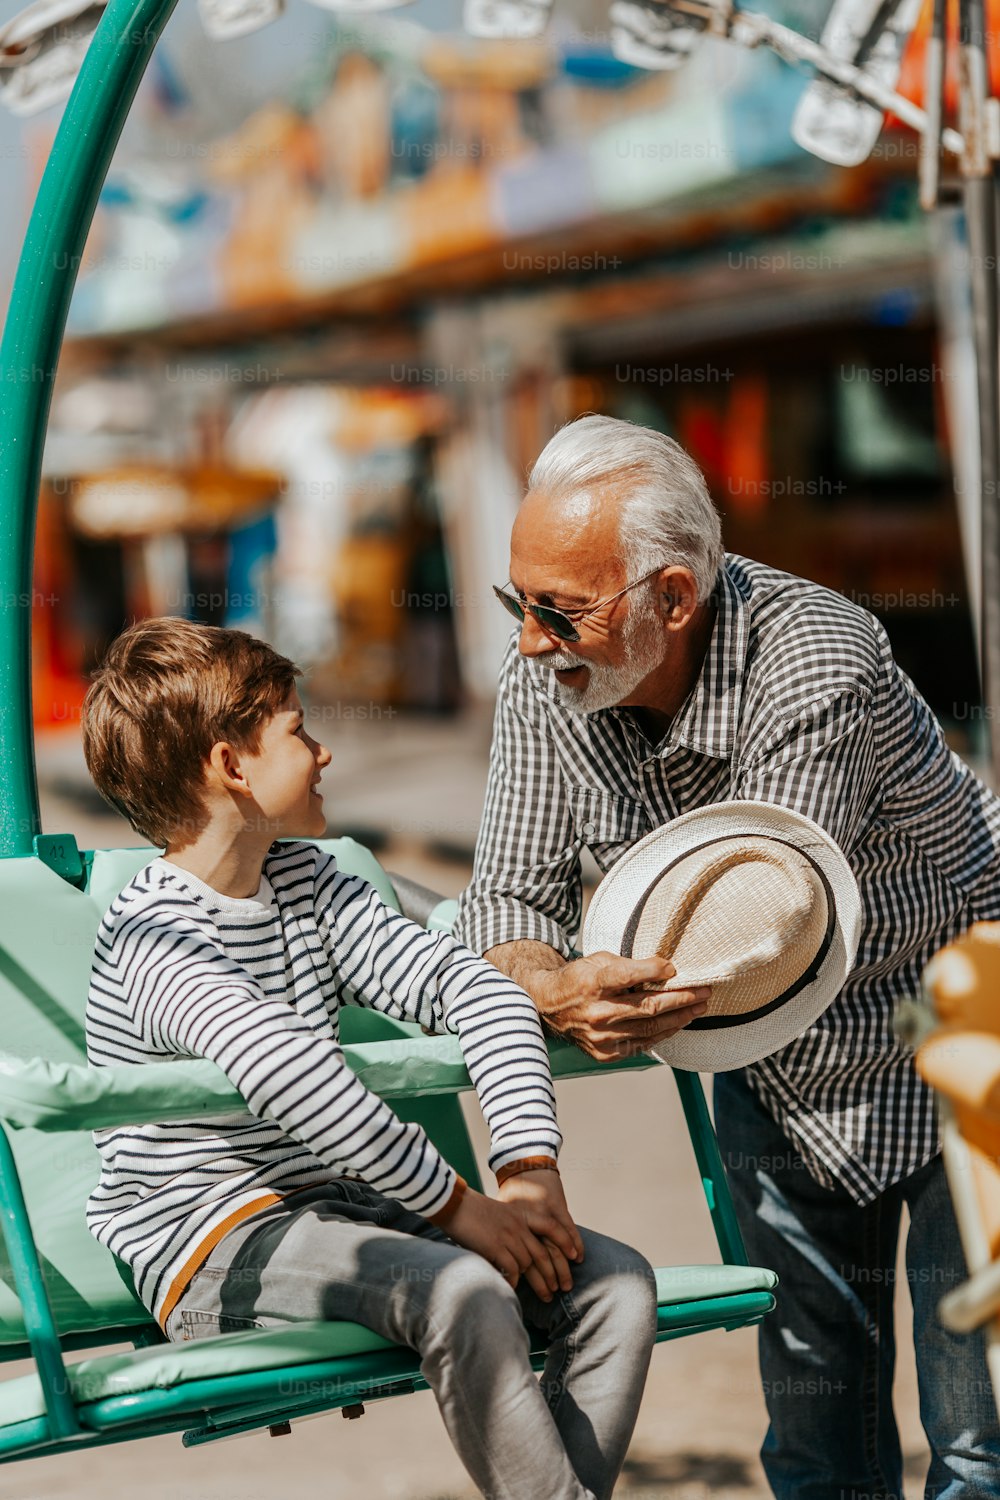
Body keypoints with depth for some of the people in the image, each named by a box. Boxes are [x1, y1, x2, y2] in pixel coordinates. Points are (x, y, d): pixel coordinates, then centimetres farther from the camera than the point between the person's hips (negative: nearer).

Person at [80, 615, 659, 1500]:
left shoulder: (305, 883, 12)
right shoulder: (155, 936, -14)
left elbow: (473, 987, 4)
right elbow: (289, 1074, -28)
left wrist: (528, 1167, -11)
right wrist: (457, 1206, -26)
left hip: (340, 1212, 8)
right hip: (214, 1248, -8)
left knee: (615, 1282, -10)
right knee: (464, 1293, -34)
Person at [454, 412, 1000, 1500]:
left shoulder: (813, 662, -32)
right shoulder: (546, 677, -14)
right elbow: (510, 898, -13)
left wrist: (580, 996, -36)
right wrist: (549, 991, -34)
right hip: (777, 1078, 5)